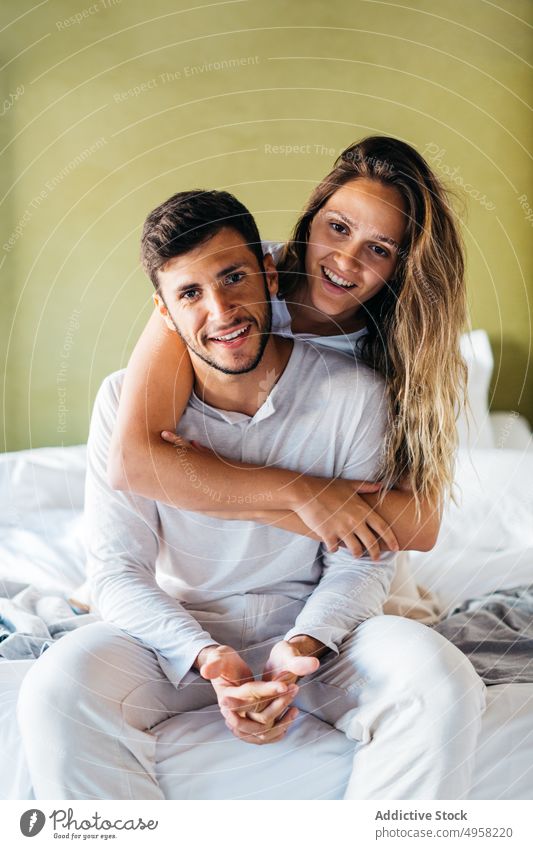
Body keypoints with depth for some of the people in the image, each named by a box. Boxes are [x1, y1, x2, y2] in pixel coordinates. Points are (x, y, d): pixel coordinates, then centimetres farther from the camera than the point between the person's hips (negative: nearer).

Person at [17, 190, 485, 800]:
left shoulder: (353, 394, -10)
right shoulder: (127, 400, -10)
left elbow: (361, 560, -4)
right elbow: (117, 568, -9)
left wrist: (303, 644, -23)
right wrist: (206, 658, -26)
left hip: (313, 620, 0)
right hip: (177, 630, 0)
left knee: (443, 685, -28)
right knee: (55, 692, -29)